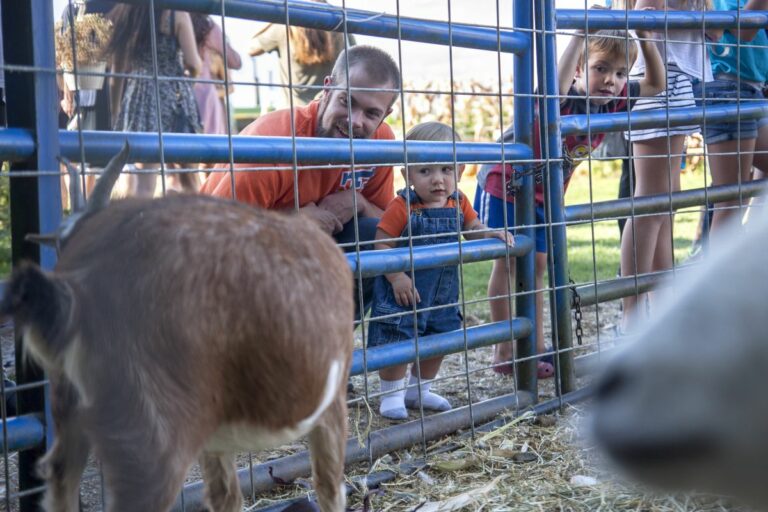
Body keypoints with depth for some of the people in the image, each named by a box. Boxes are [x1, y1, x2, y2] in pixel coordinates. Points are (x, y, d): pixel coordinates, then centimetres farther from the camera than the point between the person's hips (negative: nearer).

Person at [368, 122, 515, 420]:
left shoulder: (458, 203, -1)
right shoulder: (402, 207, -19)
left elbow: (473, 228, 13)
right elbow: (381, 244, -19)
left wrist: (494, 234, -7)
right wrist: (396, 277, -27)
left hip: (442, 293, 6)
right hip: (404, 292, -6)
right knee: (397, 343, -4)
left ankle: (419, 391, 36)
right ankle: (392, 395, 16)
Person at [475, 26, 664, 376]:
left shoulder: (613, 101, -9)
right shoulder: (565, 97, -31)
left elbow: (655, 84, 1)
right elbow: (555, 89, -56)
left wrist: (646, 39, -15)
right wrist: (581, 36, -55)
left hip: (543, 194, 7)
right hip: (503, 186, -7)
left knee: (537, 265, 10)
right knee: (507, 262, -1)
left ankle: (536, 347, 16)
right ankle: (504, 351, 6)